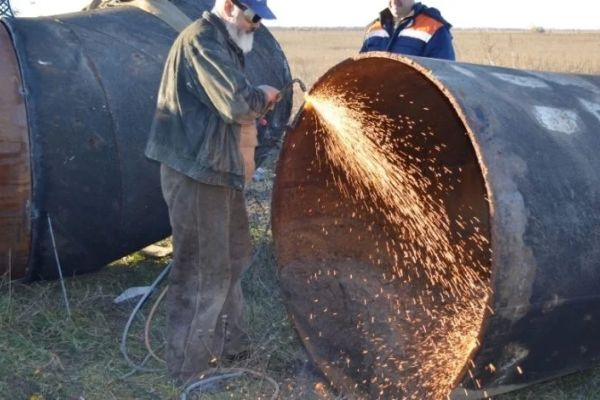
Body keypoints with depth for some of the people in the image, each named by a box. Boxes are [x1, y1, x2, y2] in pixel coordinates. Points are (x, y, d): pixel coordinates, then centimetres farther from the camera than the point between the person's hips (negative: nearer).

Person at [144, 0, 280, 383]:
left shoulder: (221, 42, 16)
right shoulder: (202, 40, -17)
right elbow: (237, 103, -27)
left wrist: (257, 102, 5)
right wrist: (263, 96, -8)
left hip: (217, 169, 11)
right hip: (196, 172, -11)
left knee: (232, 255, 21)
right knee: (202, 270, -3)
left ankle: (226, 340, 37)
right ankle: (190, 365, 11)